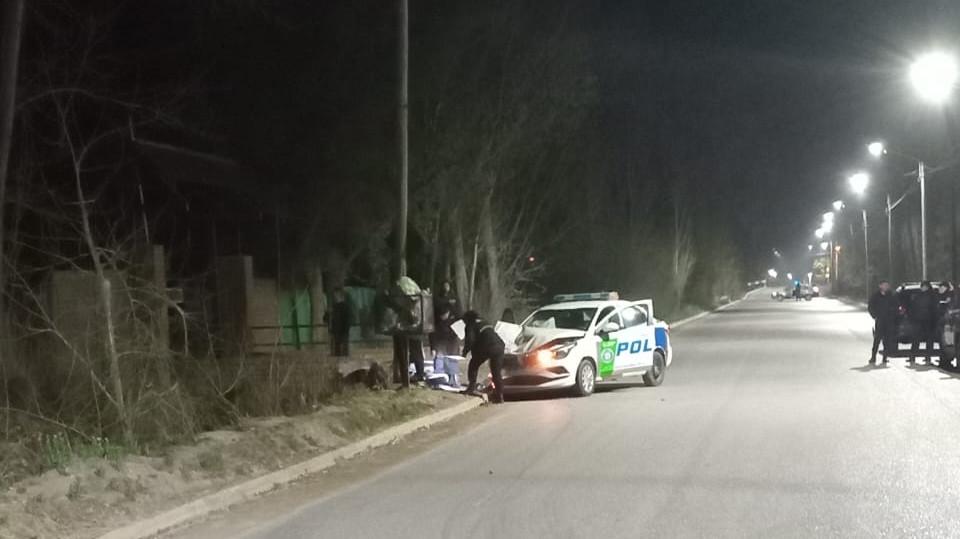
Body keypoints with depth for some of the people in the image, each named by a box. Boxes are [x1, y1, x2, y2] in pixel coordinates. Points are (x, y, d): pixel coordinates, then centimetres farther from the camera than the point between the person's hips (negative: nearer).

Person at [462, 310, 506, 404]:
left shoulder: (470, 326, 11)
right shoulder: (484, 323, 33)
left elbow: (470, 340, -3)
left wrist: (465, 351, 11)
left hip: (488, 347, -6)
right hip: (499, 345, 6)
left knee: (473, 365, 15)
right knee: (496, 372, 13)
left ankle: (472, 388, 6)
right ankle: (499, 396, 11)